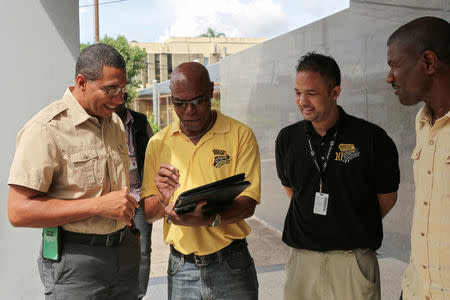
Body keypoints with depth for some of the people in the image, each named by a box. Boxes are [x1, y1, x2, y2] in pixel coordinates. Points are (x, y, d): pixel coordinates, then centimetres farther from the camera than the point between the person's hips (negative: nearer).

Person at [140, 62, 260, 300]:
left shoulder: (240, 135, -4)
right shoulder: (158, 143, 3)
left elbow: (248, 204, -10)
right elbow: (147, 213, 3)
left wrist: (209, 218, -29)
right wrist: (163, 199, -19)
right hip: (180, 269, 2)